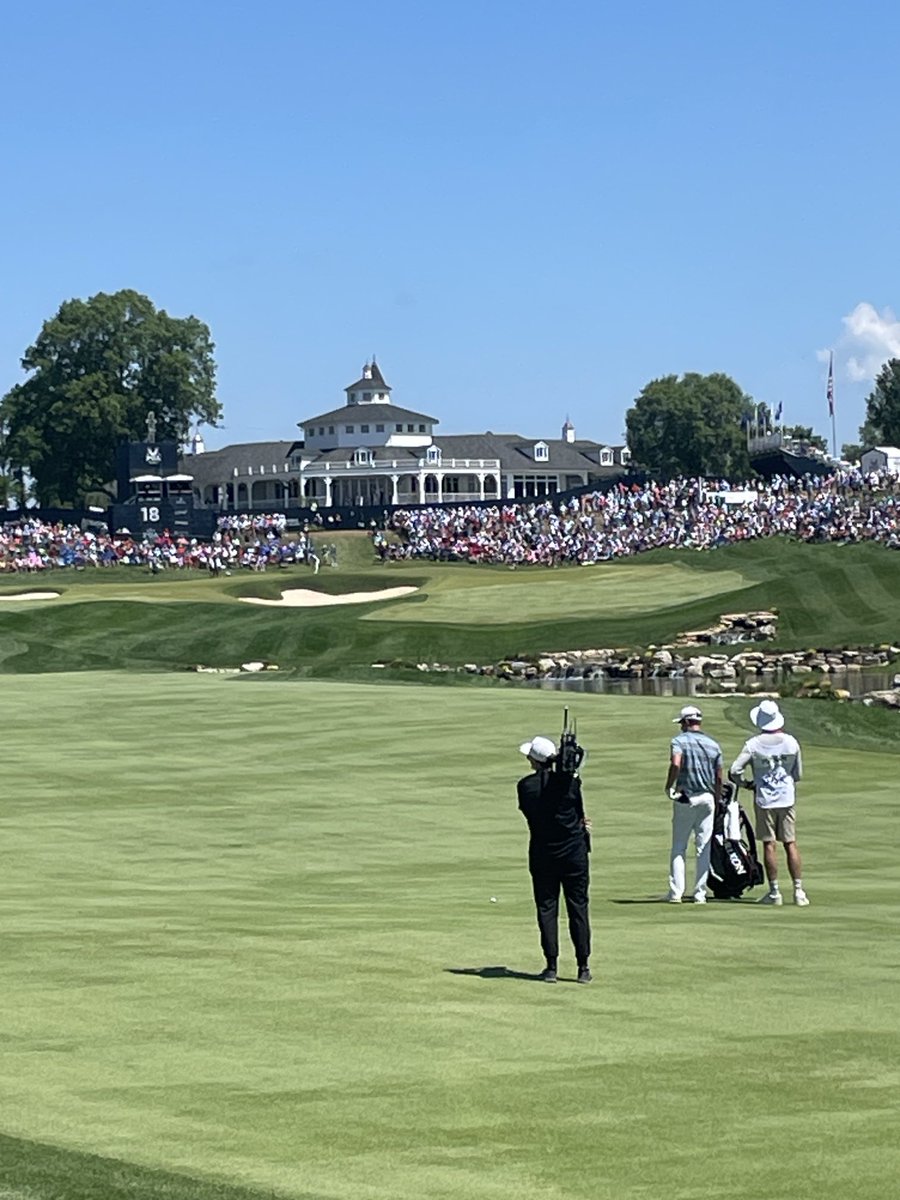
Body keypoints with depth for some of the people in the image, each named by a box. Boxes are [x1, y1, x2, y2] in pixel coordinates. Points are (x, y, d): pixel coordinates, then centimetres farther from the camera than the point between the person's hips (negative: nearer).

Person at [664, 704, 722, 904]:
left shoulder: (679, 740, -6)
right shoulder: (714, 745, 8)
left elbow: (676, 764, -24)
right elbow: (719, 778, 8)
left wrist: (668, 786, -11)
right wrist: (717, 801, 16)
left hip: (685, 799, -3)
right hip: (707, 798, 3)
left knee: (678, 848, 4)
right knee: (703, 848, 8)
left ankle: (676, 892, -2)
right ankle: (700, 893, 7)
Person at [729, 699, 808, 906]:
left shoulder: (754, 744, -9)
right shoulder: (791, 742, -1)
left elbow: (734, 770, -12)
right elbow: (798, 775, 7)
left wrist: (744, 784, 7)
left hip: (764, 799, -2)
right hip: (787, 798, 2)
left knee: (769, 845, 2)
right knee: (791, 844, 4)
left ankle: (774, 891, 2)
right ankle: (799, 891, 0)